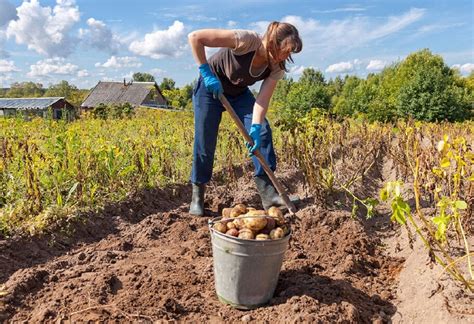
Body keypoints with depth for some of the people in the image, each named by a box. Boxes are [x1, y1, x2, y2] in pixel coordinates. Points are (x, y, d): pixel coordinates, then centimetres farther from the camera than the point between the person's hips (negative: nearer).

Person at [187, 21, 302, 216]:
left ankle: (267, 192, -7)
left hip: (239, 94, 5)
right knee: (205, 143, -8)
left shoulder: (277, 68, -17)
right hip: (210, 88, -4)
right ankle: (197, 197, 11)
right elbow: (194, 37, -31)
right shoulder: (247, 40, -33)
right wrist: (206, 72, -32)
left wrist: (255, 128, -39)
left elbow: (263, 99, -24)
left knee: (262, 132, -14)